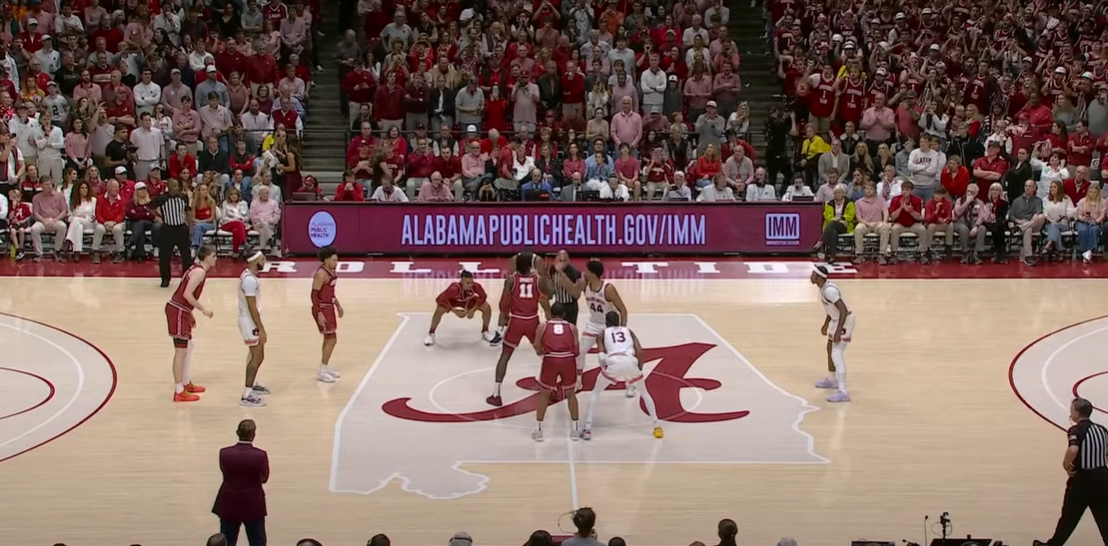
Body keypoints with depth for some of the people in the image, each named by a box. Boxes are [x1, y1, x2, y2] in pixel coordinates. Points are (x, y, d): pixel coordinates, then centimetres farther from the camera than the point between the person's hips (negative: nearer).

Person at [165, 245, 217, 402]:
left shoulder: (197, 269, 15)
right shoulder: (200, 272, -15)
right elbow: (187, 294, -23)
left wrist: (190, 314, 24)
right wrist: (203, 309, -17)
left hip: (180, 310, 10)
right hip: (178, 311, -10)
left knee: (188, 346, 21)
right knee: (181, 351, -7)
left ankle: (186, 383, 32)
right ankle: (179, 392, -4)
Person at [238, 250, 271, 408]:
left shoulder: (249, 275, 8)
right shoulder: (250, 280, -25)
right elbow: (252, 308, -25)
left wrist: (260, 327, 23)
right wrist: (261, 329, -22)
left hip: (250, 320, 10)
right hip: (250, 321, -10)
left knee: (256, 354, 24)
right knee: (257, 357, -8)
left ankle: (252, 384, 40)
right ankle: (247, 396, -8)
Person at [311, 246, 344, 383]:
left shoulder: (332, 271, 7)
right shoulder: (321, 274, -22)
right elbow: (314, 294, -22)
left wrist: (338, 305, 22)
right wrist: (319, 314, -25)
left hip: (329, 307, 9)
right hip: (322, 309, -9)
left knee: (329, 338, 16)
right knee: (331, 339, -6)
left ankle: (325, 367, 28)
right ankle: (322, 372, 1)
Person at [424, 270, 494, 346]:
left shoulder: (476, 286, -36)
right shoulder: (454, 288, -44)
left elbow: (483, 297, -16)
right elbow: (440, 299, -38)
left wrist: (473, 310, -23)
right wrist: (455, 311, -35)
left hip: (468, 300, 3)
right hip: (452, 300, -3)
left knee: (487, 308, -12)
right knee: (439, 310, -30)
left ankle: (485, 332, 14)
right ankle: (431, 334, -5)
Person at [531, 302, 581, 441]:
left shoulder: (542, 327, 12)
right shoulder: (572, 328, 15)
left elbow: (538, 351, 13)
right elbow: (577, 351, 12)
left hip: (550, 361, -1)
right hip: (568, 361, 1)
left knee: (544, 394, 18)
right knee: (571, 394, 21)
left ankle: (538, 430, 17)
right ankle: (574, 430, 24)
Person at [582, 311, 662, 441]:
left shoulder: (602, 334, 25)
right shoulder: (628, 331, 30)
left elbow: (601, 355, 8)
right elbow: (640, 352, 15)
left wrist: (604, 366, 21)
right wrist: (639, 369, 24)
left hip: (614, 362, -2)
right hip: (630, 362, 2)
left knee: (596, 392, 22)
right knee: (644, 393, 28)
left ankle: (587, 429, 13)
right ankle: (656, 427, 23)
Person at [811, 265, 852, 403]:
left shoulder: (829, 290, -28)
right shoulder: (824, 287, 4)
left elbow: (843, 310, -30)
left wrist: (838, 331, -31)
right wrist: (826, 324, 26)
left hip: (844, 321, -11)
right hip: (836, 319, 11)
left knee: (836, 355, -15)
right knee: (830, 349, 26)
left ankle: (843, 392, -18)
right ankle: (831, 380, 46)